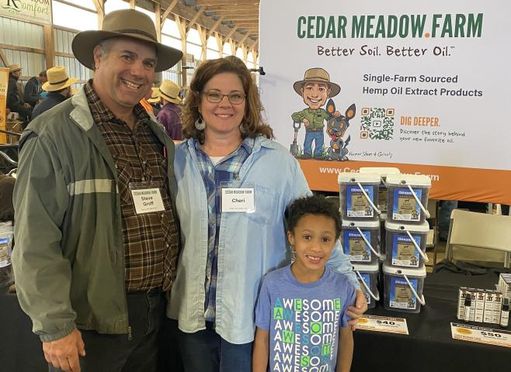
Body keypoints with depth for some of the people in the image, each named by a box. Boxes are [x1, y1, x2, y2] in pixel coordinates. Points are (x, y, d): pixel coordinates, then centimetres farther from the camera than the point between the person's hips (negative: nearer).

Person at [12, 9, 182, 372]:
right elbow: (36, 242, -17)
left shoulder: (158, 135, 7)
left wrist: (167, 287, 13)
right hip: (92, 320, -6)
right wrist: (55, 326, -16)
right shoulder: (53, 135, -15)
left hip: (156, 311, 7)